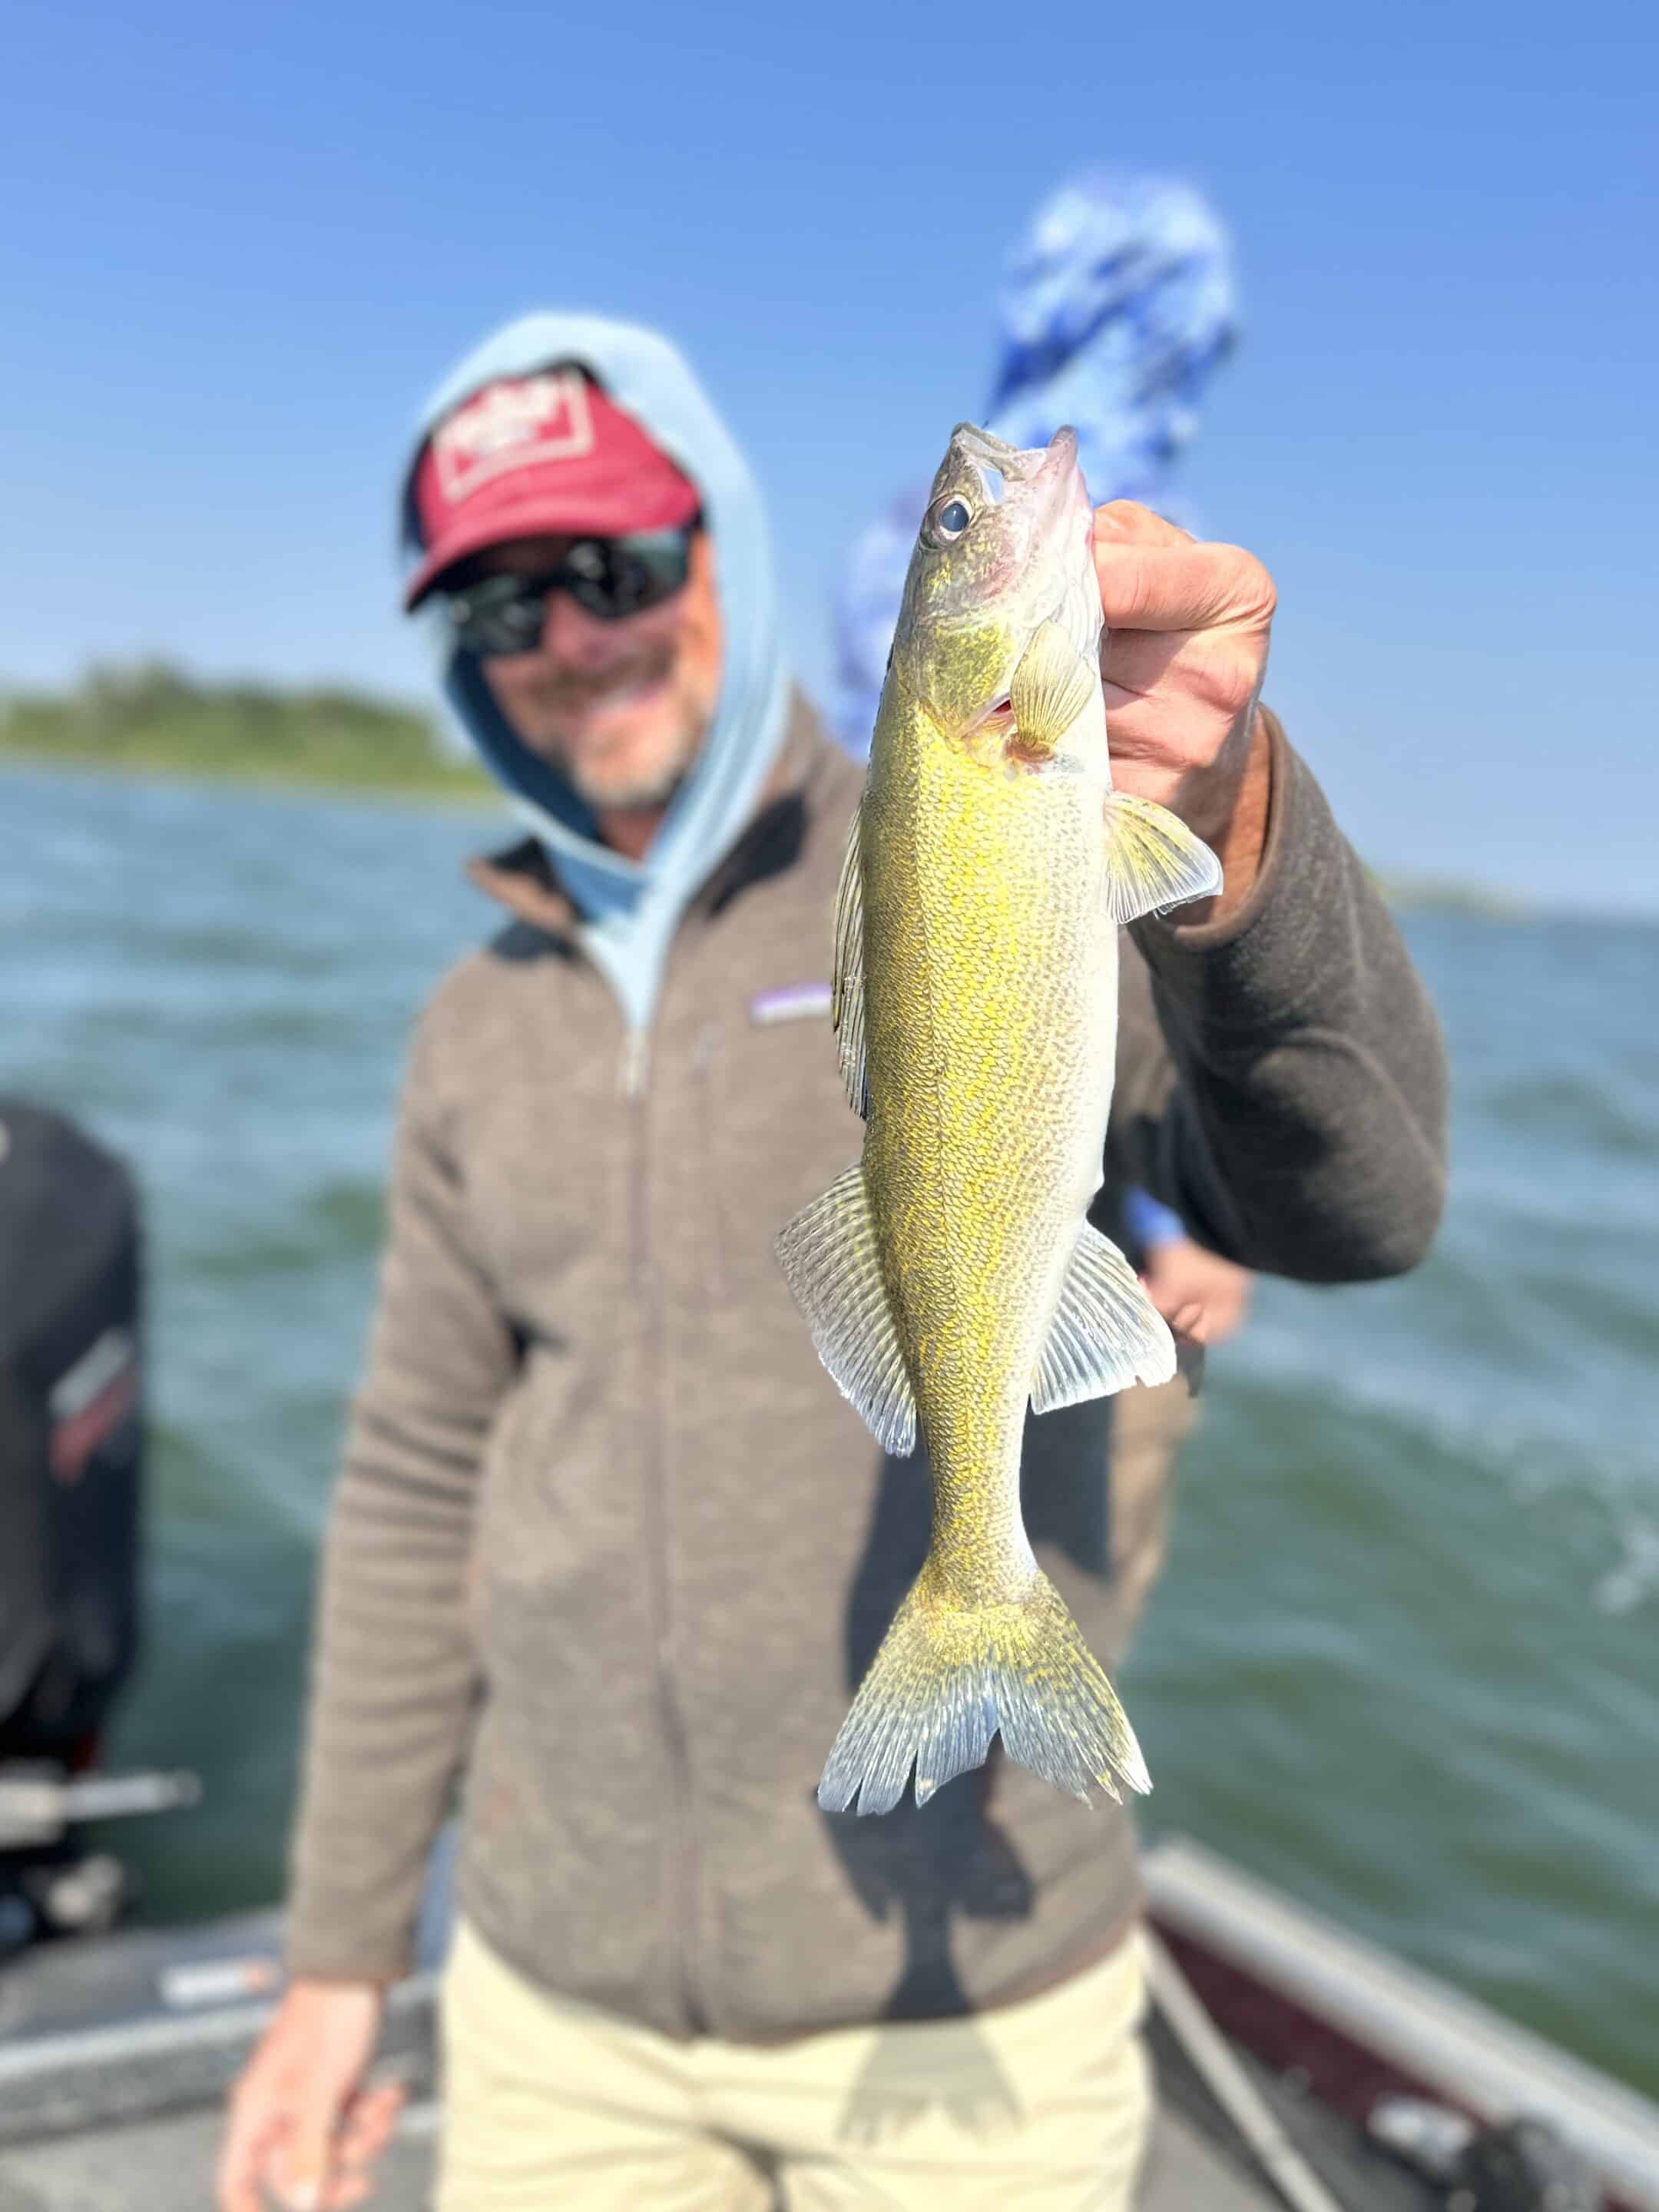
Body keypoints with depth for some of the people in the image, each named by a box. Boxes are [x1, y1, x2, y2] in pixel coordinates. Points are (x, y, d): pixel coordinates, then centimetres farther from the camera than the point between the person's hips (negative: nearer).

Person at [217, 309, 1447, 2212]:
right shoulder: (483, 1024, 4)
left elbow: (1352, 1210, -27)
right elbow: (418, 1497, 9)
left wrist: (1226, 828, -47)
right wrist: (338, 1958, 11)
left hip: (963, 2008, -3)